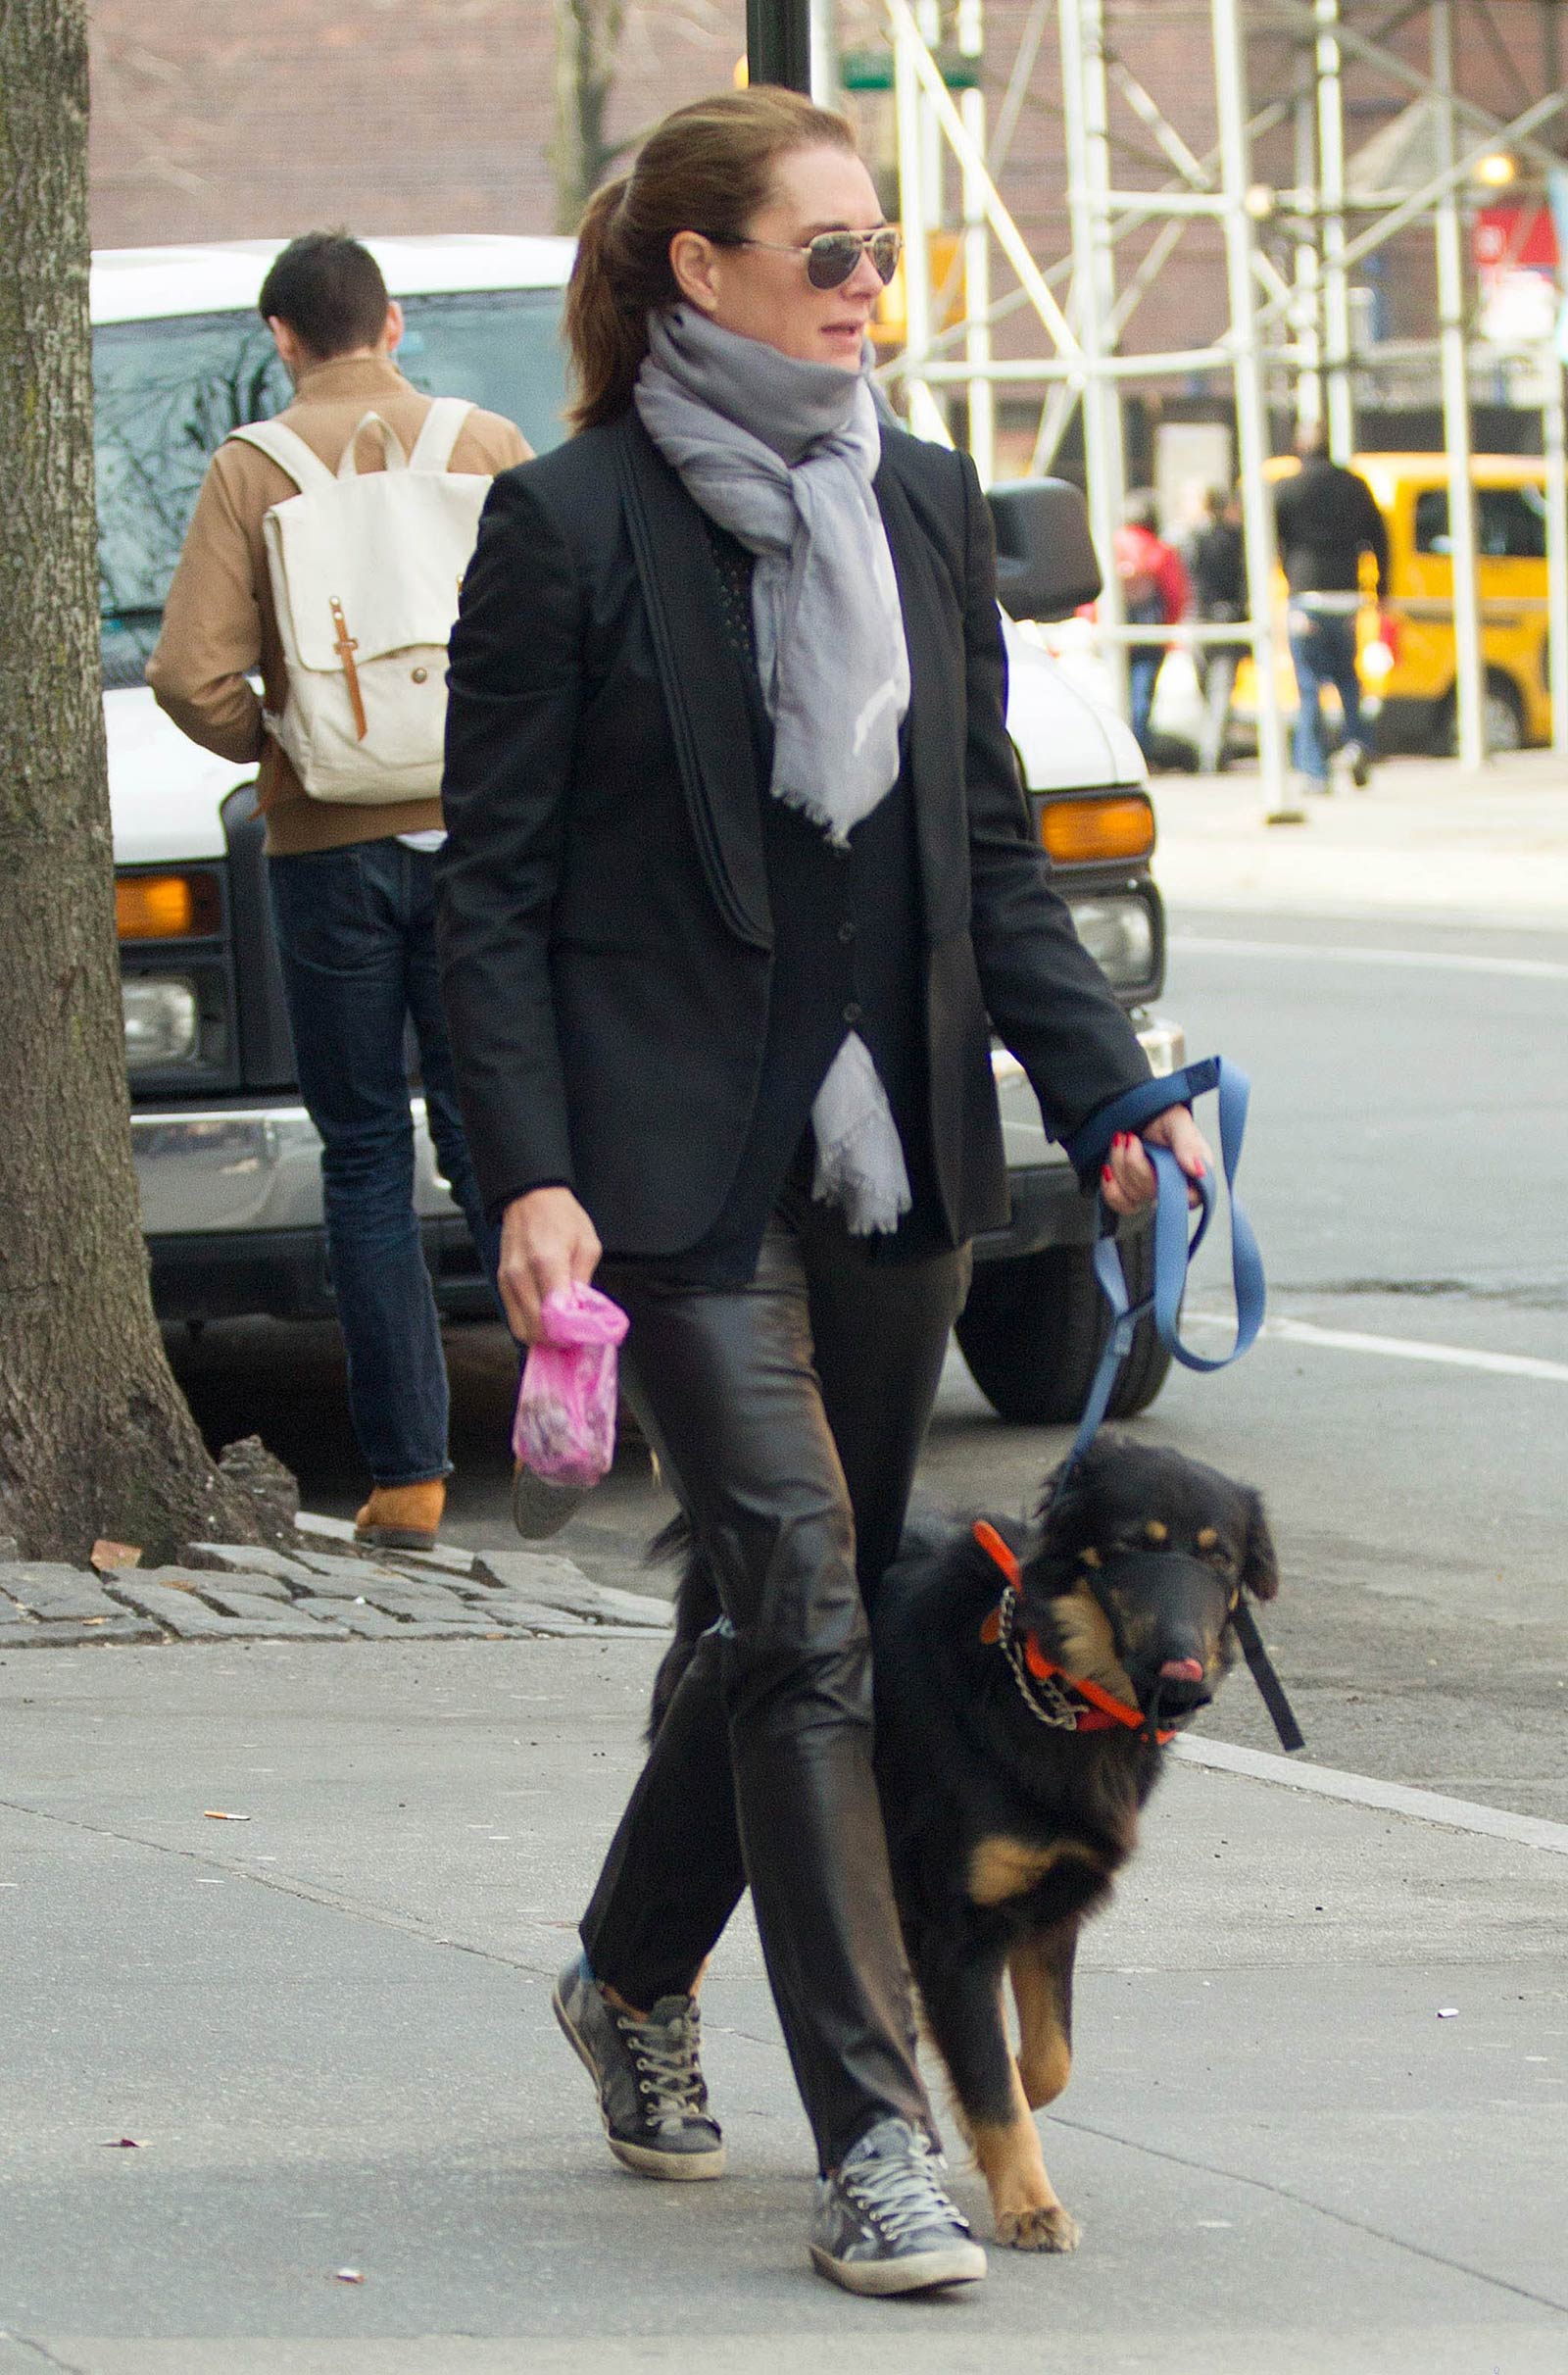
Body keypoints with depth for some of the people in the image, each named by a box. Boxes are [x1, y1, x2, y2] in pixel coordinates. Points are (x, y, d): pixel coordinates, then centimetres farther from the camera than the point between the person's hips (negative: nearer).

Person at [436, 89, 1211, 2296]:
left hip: (893, 1152, 6)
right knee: (807, 1615, -12)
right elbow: (496, 887, -6)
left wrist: (1115, 1089, 2)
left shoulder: (924, 506, 9)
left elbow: (993, 848, 13)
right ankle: (873, 2139, -12)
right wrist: (528, 1179, -15)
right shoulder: (569, 525, -7)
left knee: (814, 1605, 13)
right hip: (684, 1158, -6)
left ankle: (634, 1972, 37)